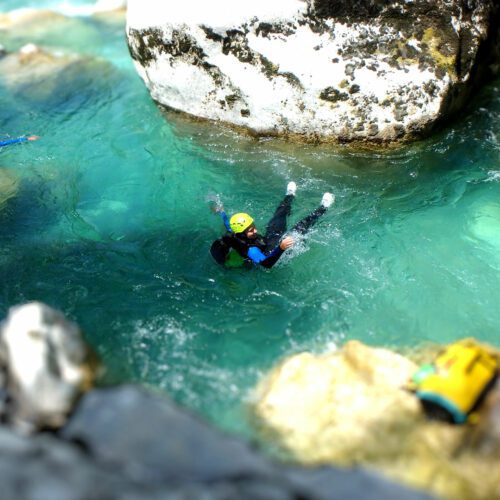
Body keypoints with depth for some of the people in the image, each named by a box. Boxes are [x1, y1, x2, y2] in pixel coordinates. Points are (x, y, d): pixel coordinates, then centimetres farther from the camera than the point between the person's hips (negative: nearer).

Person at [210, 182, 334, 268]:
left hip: (267, 242, 7)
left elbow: (229, 227, 1)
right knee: (299, 229, -17)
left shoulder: (234, 237, -22)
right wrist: (281, 248, -71)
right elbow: (266, 263, -58)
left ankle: (290, 196, 48)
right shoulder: (249, 250, -43)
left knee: (275, 222, 21)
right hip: (274, 253, -7)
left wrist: (222, 213, 14)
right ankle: (322, 208, 2)